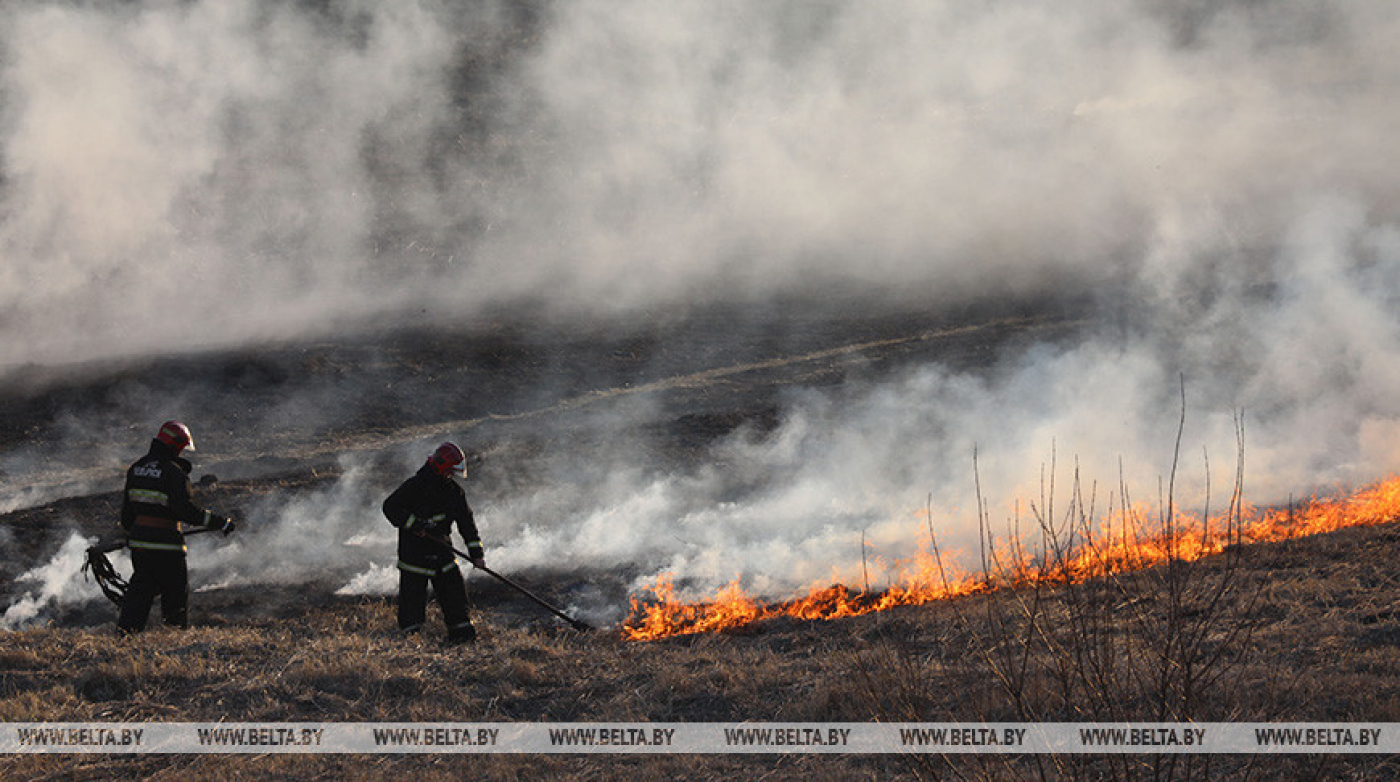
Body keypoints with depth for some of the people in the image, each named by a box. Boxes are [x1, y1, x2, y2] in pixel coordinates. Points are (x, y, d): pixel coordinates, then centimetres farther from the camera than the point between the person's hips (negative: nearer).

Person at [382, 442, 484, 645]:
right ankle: (409, 634, 10)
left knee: (454, 587, 1)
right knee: (413, 596, -1)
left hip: (441, 550, 5)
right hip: (414, 550, -5)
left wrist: (476, 553, 2)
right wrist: (414, 524, -25)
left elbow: (466, 522, 7)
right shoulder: (415, 485, -13)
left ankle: (460, 631, 11)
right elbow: (390, 507, -15)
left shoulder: (454, 491, 5)